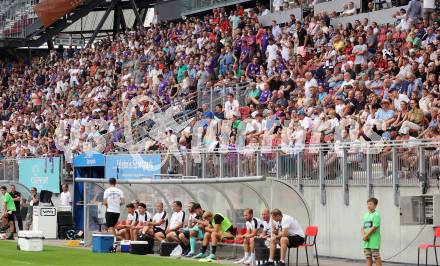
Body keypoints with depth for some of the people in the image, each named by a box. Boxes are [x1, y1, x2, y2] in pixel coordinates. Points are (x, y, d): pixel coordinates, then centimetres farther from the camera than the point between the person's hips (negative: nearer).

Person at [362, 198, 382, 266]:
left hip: (374, 241, -7)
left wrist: (366, 236, -12)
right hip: (366, 241, 7)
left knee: (376, 257, -4)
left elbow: (374, 227, -16)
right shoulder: (365, 215, 16)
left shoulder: (376, 215, -7)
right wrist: (363, 235, -7)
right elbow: (362, 228, 13)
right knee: (368, 258, 8)